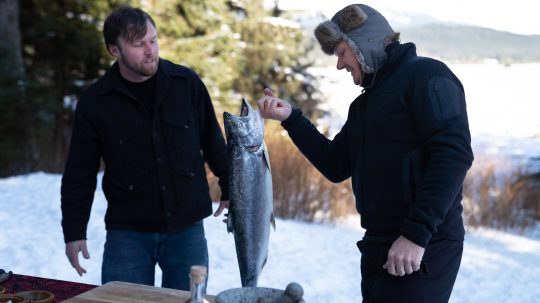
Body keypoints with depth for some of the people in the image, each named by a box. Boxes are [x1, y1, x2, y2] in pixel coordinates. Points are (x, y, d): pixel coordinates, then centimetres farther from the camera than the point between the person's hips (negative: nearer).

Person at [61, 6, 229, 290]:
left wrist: (230, 190, 12)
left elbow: (213, 142, 7)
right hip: (127, 233, -1)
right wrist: (74, 232, 0)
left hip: (187, 228, 1)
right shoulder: (94, 102, -5)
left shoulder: (187, 83, -3)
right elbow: (79, 174, 1)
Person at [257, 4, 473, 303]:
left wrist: (416, 233, -25)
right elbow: (336, 166, 15)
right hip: (378, 246, 8)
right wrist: (290, 118, 6)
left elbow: (453, 154, -19)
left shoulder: (426, 76, -9)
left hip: (423, 249, -8)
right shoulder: (365, 102, 17)